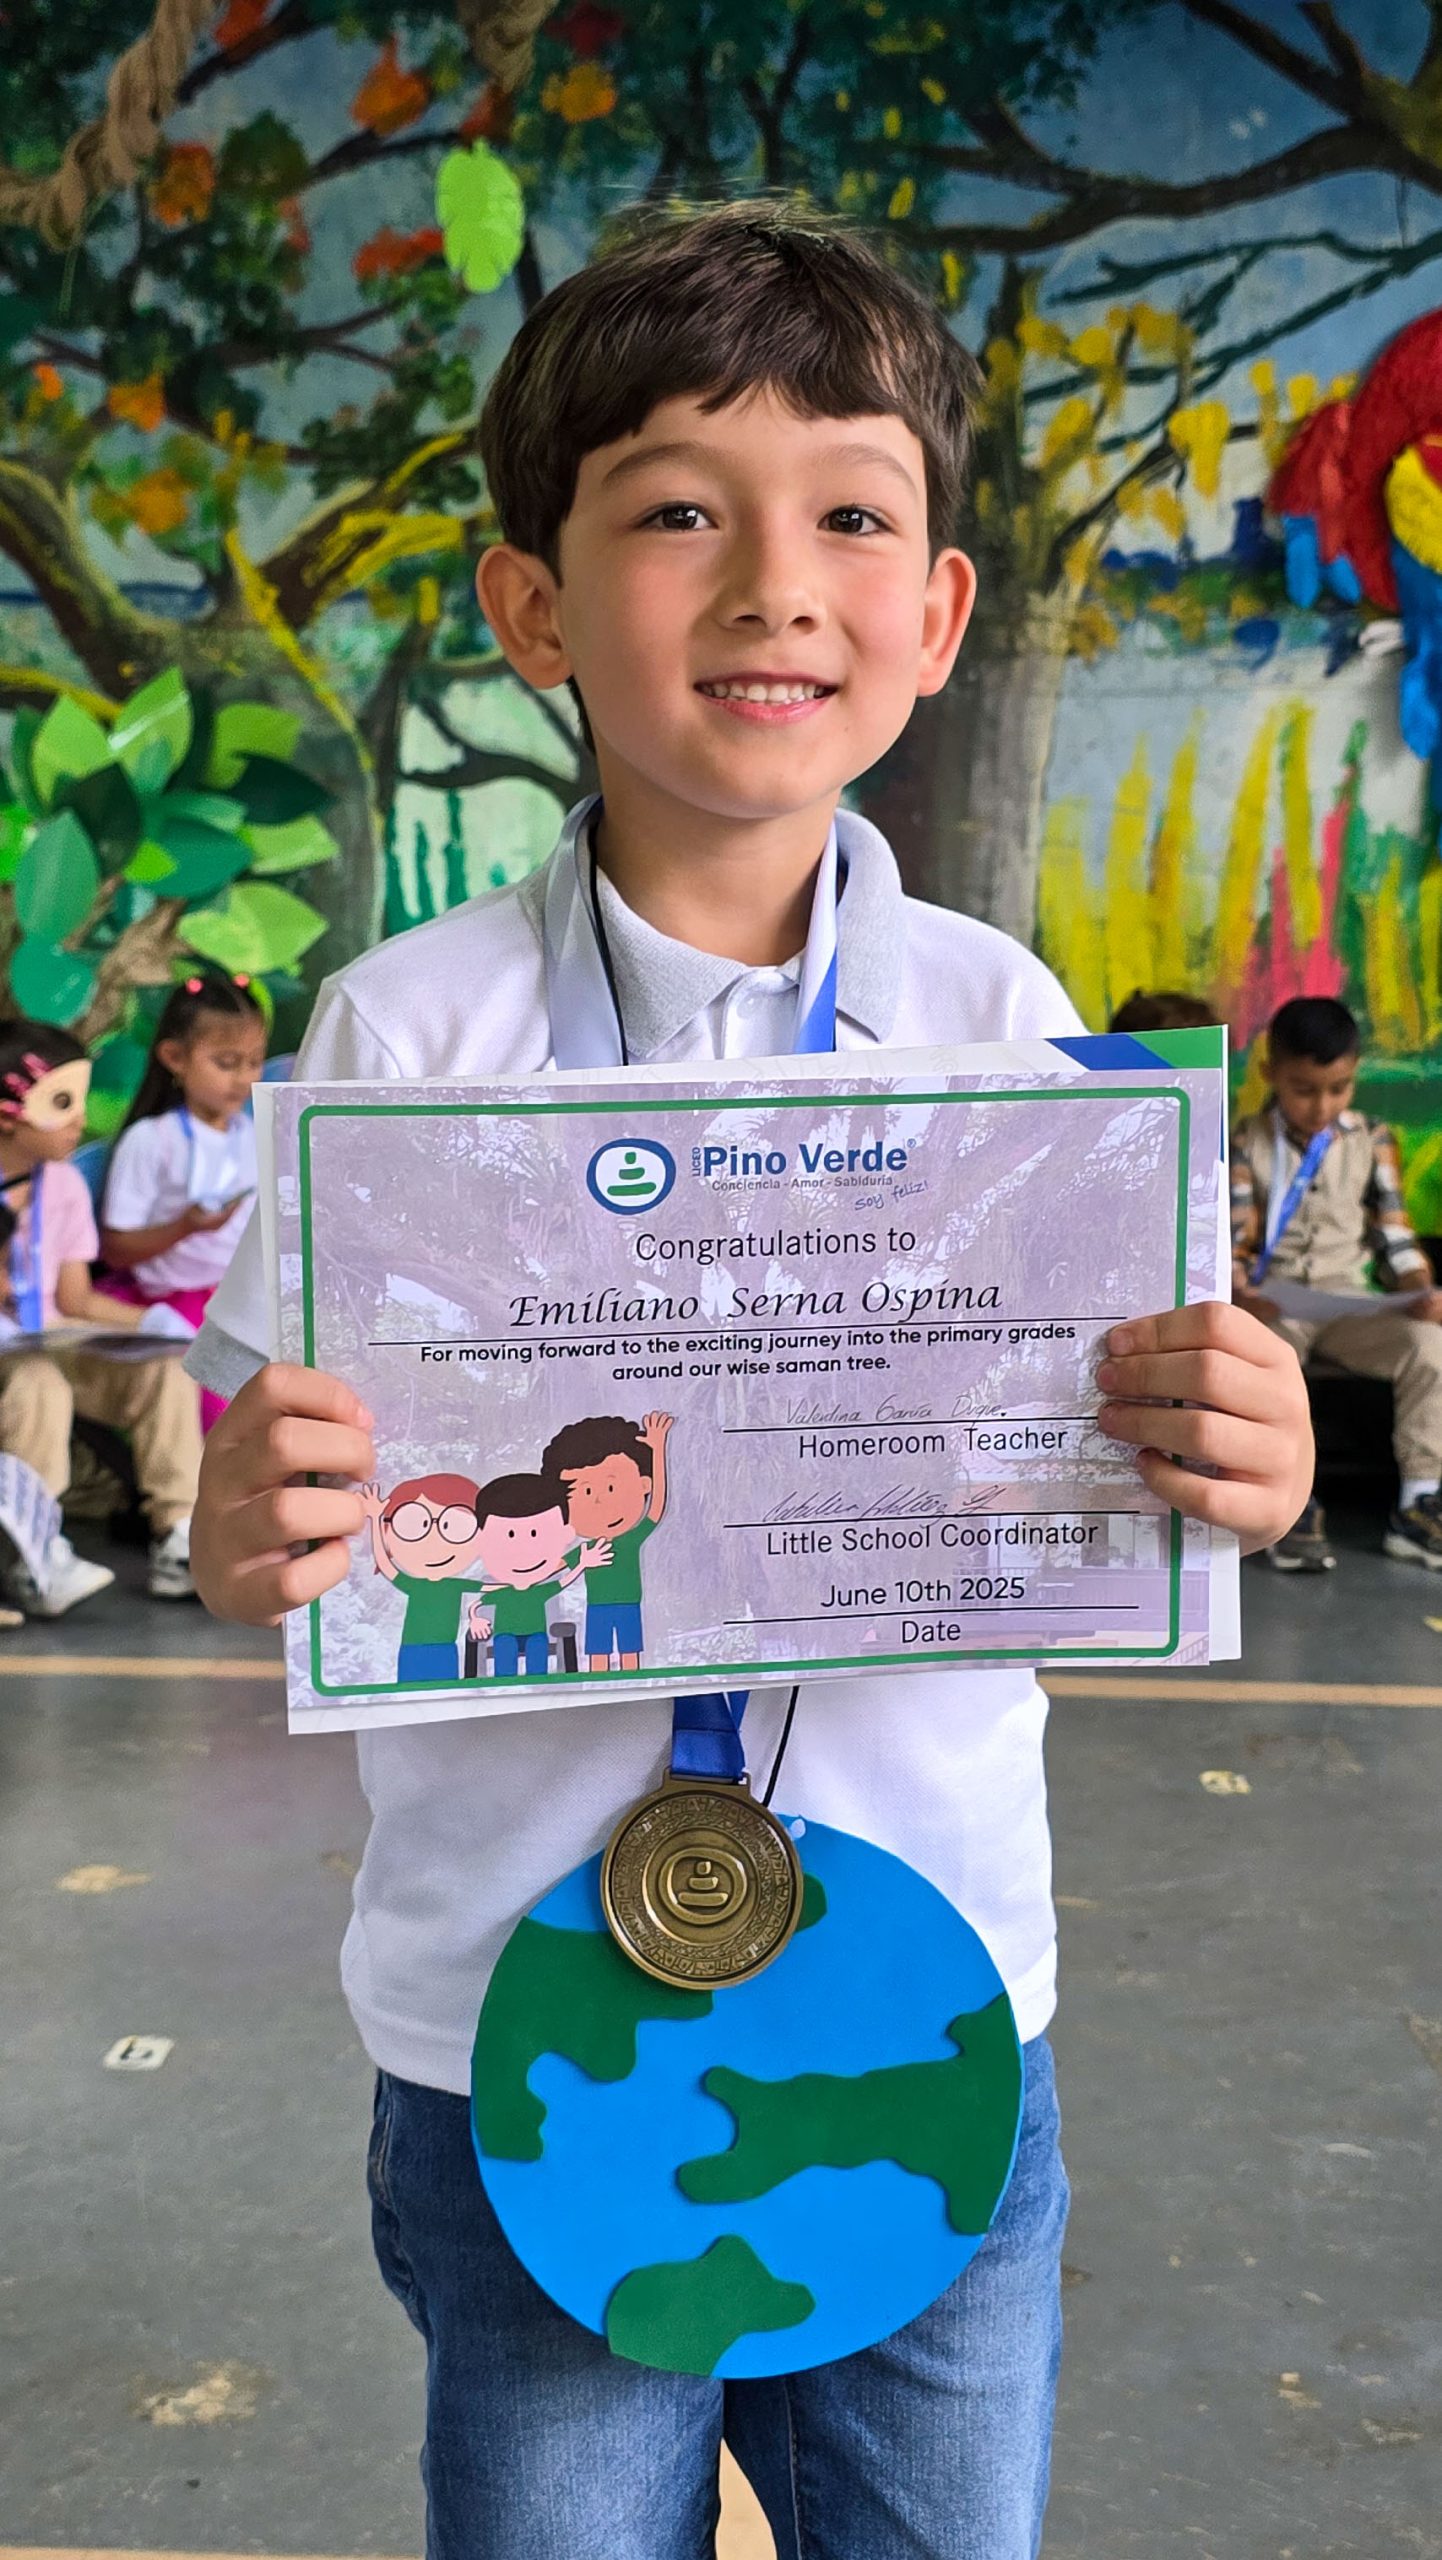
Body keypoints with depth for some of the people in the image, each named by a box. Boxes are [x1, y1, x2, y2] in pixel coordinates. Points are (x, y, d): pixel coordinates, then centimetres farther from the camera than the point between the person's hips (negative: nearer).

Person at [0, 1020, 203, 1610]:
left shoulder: (63, 1186, 5)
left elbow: (76, 1299, 7)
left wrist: (150, 1321, -10)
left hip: (48, 1343, 6)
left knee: (164, 1366, -12)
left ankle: (180, 1539, -10)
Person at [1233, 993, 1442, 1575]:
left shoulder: (1372, 1141, 8)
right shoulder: (1247, 1144, 2)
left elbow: (1395, 1232, 7)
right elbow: (1236, 1237, -3)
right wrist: (1239, 1285, -25)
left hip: (1354, 1303, 2)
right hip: (1271, 1304, -2)